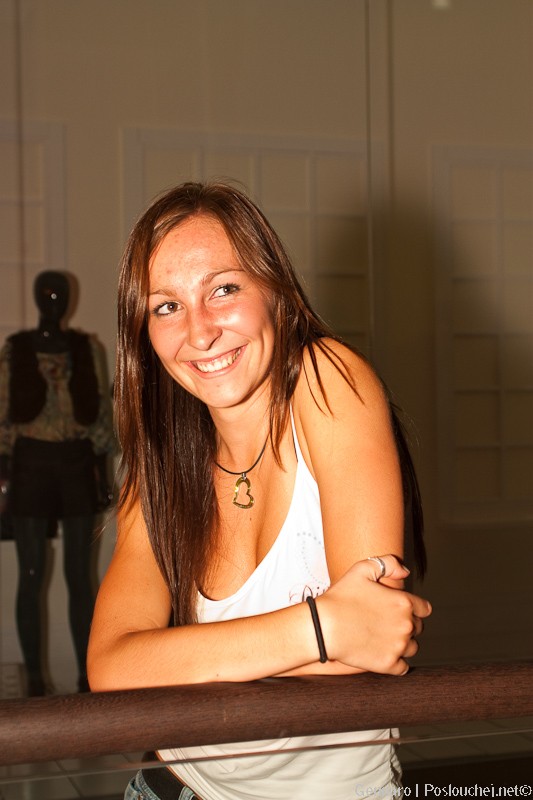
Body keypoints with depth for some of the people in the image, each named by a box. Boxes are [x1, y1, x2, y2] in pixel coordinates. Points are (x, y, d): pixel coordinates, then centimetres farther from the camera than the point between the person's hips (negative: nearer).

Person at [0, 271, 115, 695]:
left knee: (79, 573, 5)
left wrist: (102, 467, 3)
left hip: (78, 462, 1)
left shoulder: (87, 349, 6)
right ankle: (35, 677, 10)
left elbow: (101, 410, 7)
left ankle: (87, 674, 13)